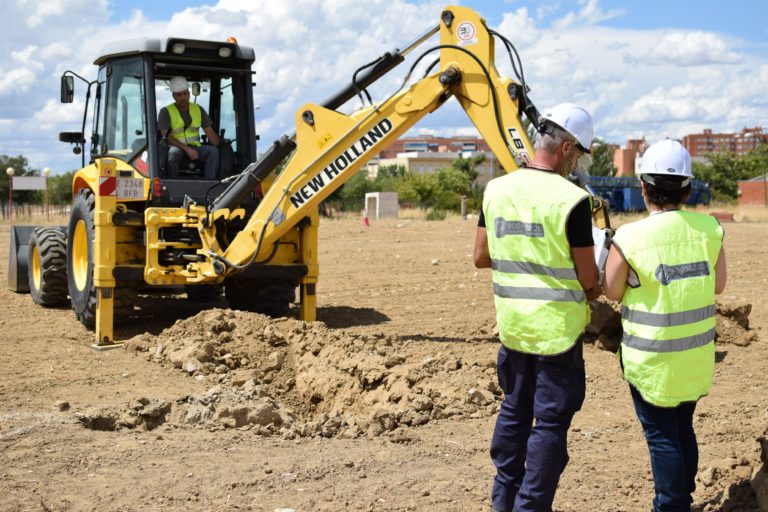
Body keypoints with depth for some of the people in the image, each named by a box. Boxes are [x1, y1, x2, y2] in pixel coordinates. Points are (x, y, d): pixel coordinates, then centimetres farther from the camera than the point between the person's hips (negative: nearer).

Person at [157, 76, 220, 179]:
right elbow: (167, 137, -12)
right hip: (176, 146, -3)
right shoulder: (166, 112, -1)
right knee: (174, 153, -39)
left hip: (195, 147, 3)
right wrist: (187, 149, -24)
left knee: (213, 151, -26)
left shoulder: (199, 110, 11)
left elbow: (210, 133, 8)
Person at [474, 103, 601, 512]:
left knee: (514, 411, 20)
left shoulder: (496, 190, 0)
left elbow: (480, 258, 7)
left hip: (512, 324, 6)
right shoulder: (572, 200, -17)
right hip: (557, 329, -6)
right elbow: (588, 279, -12)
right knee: (550, 422, 5)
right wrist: (593, 292, 10)